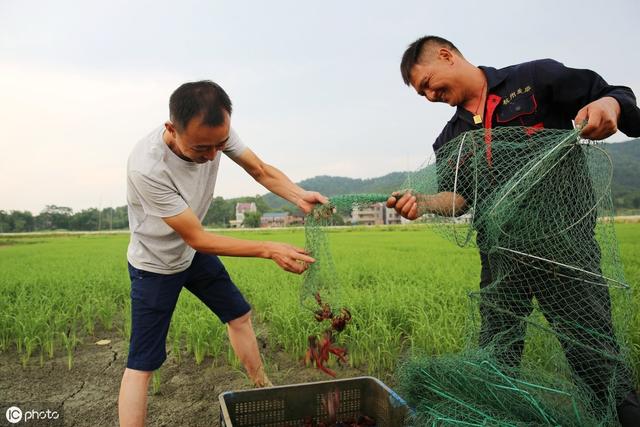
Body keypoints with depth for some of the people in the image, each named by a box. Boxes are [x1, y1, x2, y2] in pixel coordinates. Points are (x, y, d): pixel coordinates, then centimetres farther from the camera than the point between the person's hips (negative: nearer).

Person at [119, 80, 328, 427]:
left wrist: (299, 196, -31)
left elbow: (261, 171, -11)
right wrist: (269, 250, -32)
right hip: (155, 266, -6)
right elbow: (198, 239, -31)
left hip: (193, 254, 6)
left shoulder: (215, 132, -23)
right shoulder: (146, 167, -39)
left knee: (239, 315, 14)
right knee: (142, 364, -4)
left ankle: (263, 388, 36)